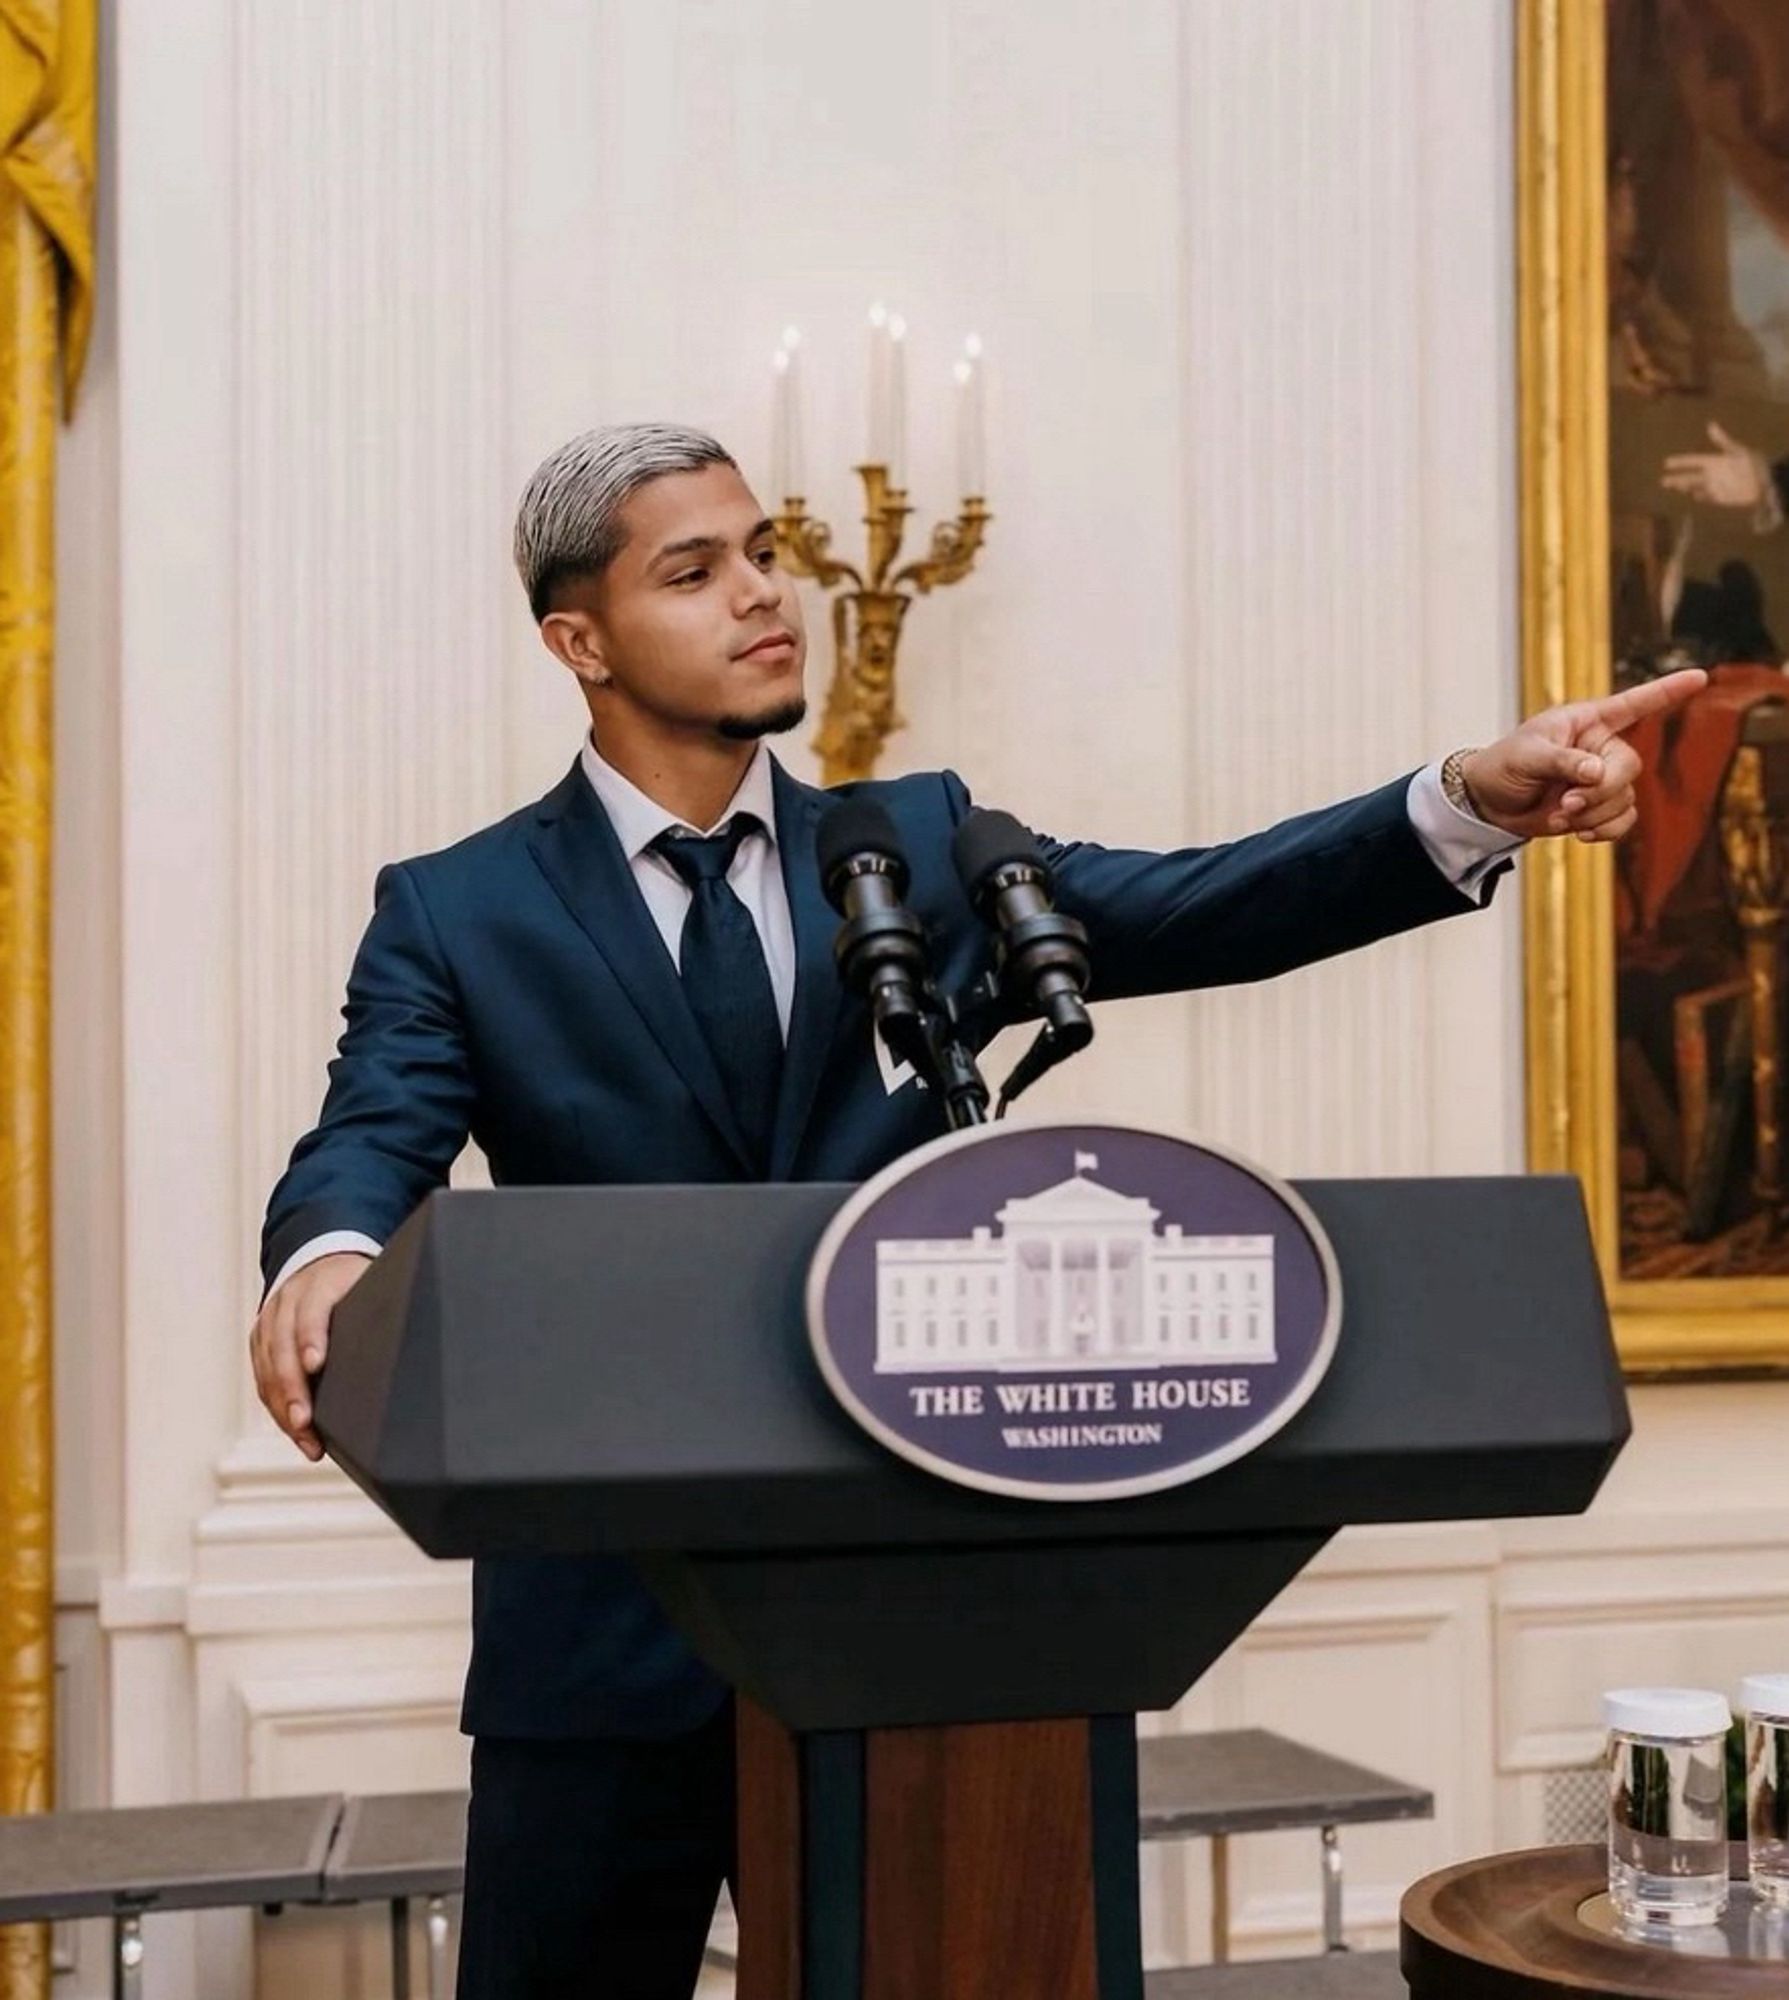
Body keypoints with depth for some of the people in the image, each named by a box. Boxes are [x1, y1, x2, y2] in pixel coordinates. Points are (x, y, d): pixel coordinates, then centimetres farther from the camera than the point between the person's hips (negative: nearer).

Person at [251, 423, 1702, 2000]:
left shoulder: (923, 846, 7)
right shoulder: (457, 913, 0)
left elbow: (1198, 911, -6)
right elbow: (373, 1144, -14)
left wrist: (1472, 804, -22)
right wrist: (330, 1257, -39)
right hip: (610, 1623, -2)